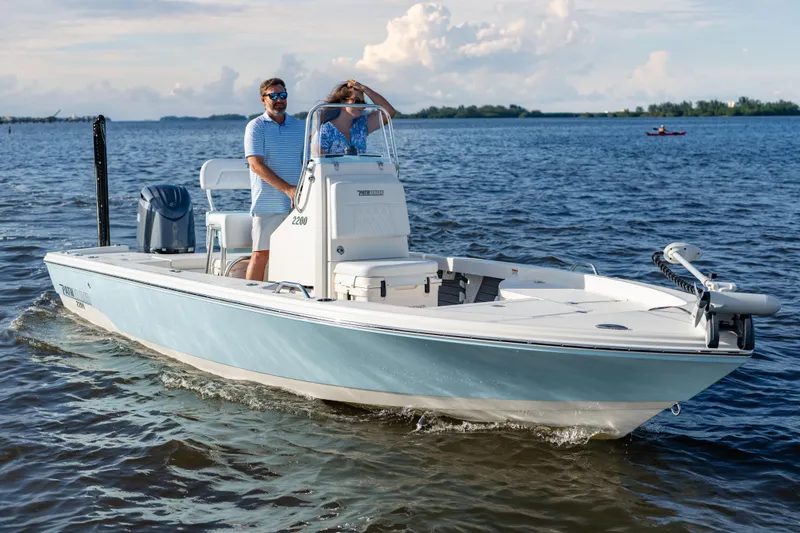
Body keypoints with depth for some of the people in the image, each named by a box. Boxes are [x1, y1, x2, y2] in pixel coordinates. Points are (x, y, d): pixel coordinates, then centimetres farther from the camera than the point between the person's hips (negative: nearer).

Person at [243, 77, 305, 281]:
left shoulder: (300, 127, 14)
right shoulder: (256, 127, -1)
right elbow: (256, 165, -12)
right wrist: (287, 188, -21)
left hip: (296, 203, 4)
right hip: (267, 203, -4)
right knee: (261, 254, -3)